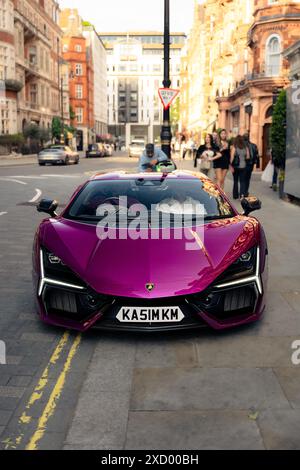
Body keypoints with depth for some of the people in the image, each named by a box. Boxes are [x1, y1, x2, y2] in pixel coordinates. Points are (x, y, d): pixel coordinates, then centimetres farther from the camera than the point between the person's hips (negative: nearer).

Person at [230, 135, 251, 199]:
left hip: (236, 166, -1)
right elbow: (248, 157, 3)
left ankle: (236, 195, 17)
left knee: (235, 181, 11)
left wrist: (231, 165, -6)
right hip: (243, 166, 1)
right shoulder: (246, 147, 0)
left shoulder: (234, 147, -6)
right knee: (242, 181, 4)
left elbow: (232, 157, -10)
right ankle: (242, 194, -15)